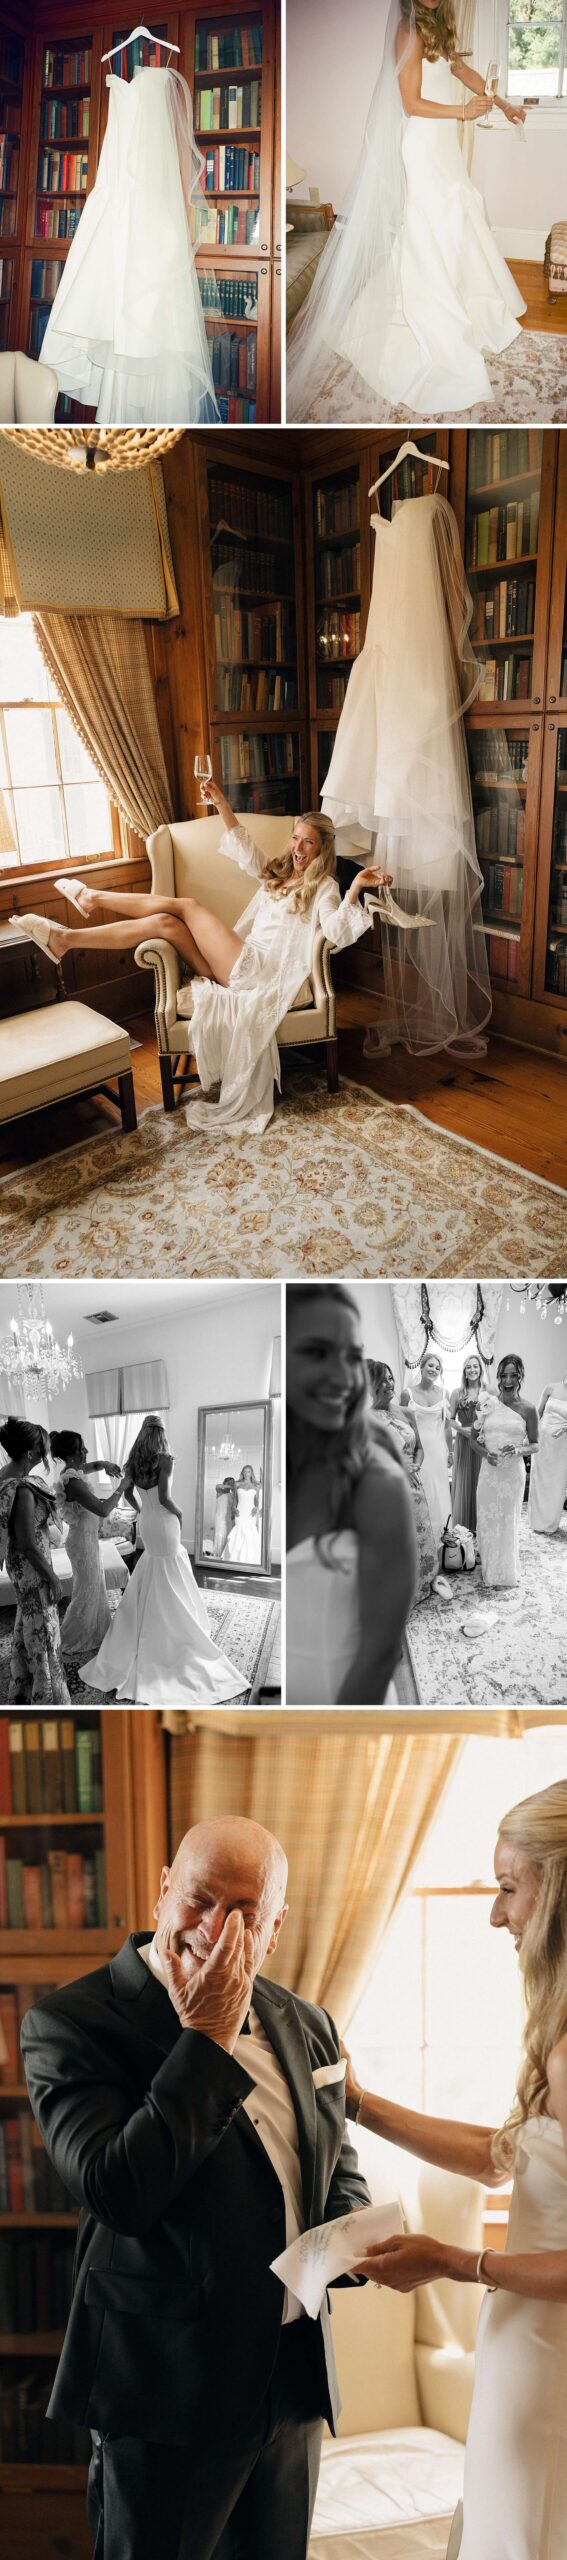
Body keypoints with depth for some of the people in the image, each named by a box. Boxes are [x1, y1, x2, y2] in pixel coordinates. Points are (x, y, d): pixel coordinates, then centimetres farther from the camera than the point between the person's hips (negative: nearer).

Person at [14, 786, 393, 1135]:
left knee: (186, 906, -15)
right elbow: (244, 848, 26)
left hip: (258, 971, -8)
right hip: (239, 965, 8)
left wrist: (354, 890, -34)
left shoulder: (322, 888, -1)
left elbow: (336, 934, -18)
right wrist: (221, 804, 14)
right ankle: (67, 940, -13)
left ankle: (94, 898, -9)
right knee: (165, 923, -13)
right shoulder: (277, 874, 24)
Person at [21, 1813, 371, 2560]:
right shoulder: (73, 2023, -15)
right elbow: (117, 2191, -27)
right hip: (166, 2391, -6)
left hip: (298, 2383, 6)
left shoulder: (306, 2026, 5)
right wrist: (206, 2041, -25)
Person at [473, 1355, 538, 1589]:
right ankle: (488, 1567, 27)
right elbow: (474, 1438, 7)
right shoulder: (487, 1404, 0)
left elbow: (534, 1444, 4)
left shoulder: (527, 1409, -5)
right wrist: (485, 1453, -12)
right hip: (489, 1470, 2)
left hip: (513, 1472, -2)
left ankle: (505, 1574, 21)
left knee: (507, 1521, 6)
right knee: (486, 1519, 9)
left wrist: (518, 1449, -17)